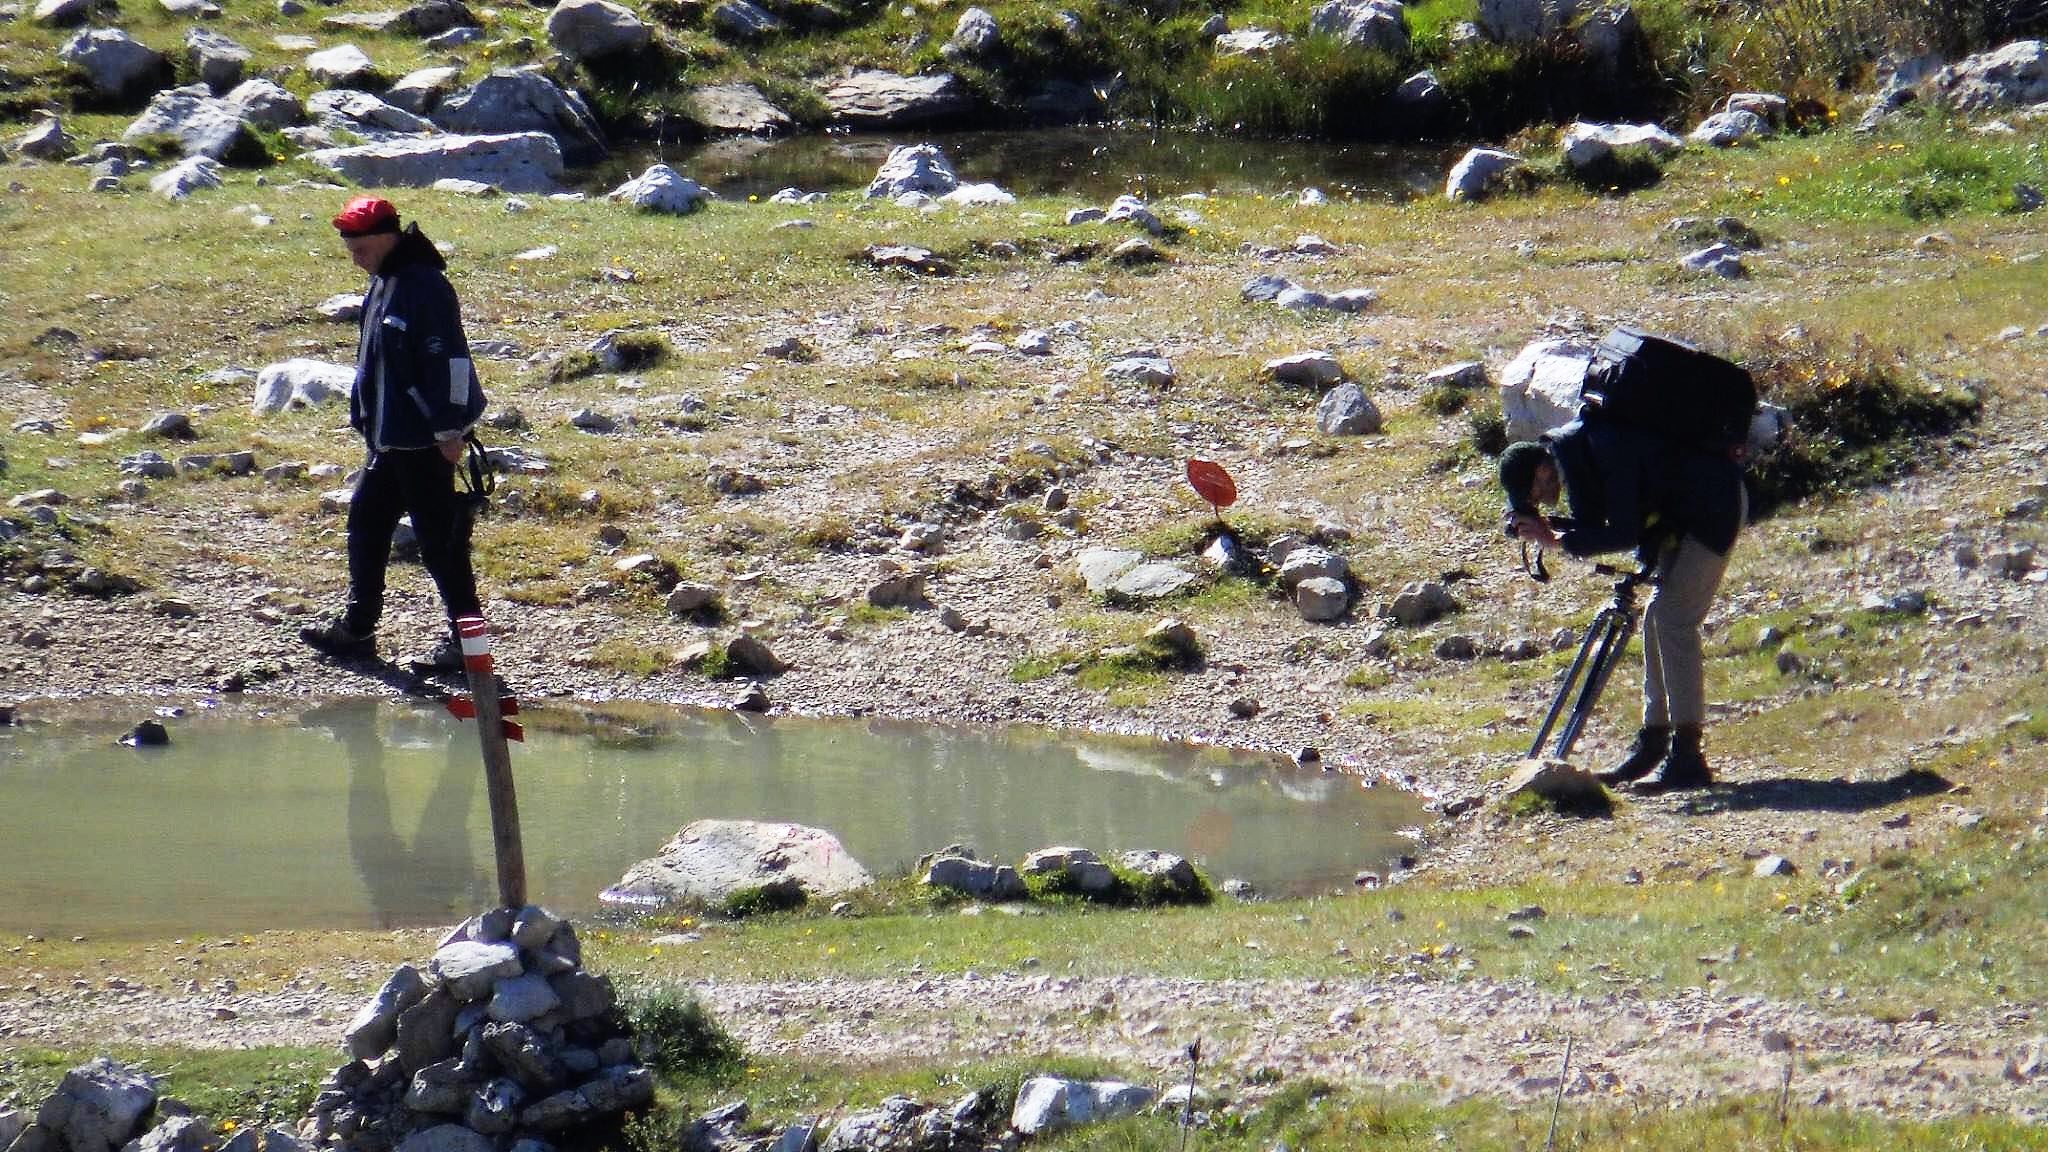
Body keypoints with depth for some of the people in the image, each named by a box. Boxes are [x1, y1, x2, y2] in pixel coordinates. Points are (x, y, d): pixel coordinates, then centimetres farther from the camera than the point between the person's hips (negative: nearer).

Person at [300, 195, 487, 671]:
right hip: (390, 437, 10)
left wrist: (449, 429, -23)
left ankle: (465, 635, 1)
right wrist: (367, 419, 23)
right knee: (365, 523, 15)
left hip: (424, 440, -10)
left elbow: (448, 360, -22)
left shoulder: (425, 287, -19)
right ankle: (356, 627, 24)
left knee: (438, 535, -5)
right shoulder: (383, 284, 12)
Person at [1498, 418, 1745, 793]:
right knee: (1659, 618, 10)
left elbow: (1624, 534, -25)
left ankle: (1687, 756, -16)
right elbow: (1594, 526, 10)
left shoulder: (1602, 452, -26)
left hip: (1713, 505, -10)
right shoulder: (1567, 448, 3)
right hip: (1682, 511, 10)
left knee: (1673, 619, -14)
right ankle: (1653, 744, 14)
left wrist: (1556, 539, -20)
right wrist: (1547, 524, -6)